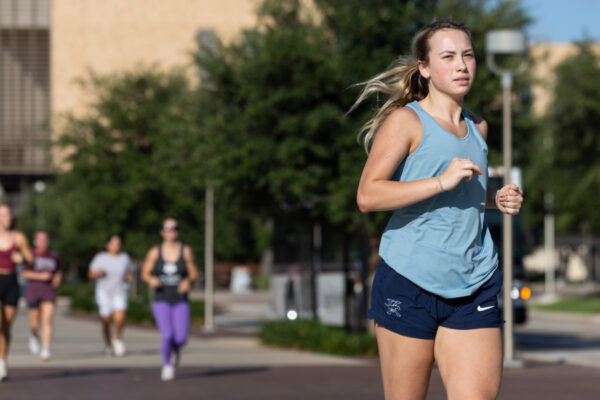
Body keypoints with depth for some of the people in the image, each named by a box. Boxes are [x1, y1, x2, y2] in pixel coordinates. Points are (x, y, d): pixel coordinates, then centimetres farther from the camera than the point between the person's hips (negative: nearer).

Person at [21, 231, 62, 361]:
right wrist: (40, 276, -20)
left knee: (47, 320, -14)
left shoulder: (54, 256, 7)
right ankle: (34, 336, 42)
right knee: (35, 322, 7)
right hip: (33, 290, -1)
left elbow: (58, 272, 21)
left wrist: (58, 278, -1)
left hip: (49, 291, 1)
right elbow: (24, 273, -8)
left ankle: (45, 351, -18)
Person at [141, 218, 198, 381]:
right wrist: (151, 280, -18)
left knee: (181, 338, -11)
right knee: (167, 335, -18)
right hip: (161, 301, -1)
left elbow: (194, 273, 3)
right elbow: (145, 273, 5)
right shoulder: (154, 252, -1)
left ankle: (175, 349, 30)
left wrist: (188, 281, -19)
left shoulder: (186, 251, -1)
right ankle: (166, 365, 10)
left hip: (180, 302, 1)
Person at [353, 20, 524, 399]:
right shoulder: (405, 121, -3)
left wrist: (499, 200, 13)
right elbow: (368, 195, -14)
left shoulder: (478, 128, 18)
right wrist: (441, 182, -21)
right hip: (409, 282, -5)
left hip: (473, 287, 5)